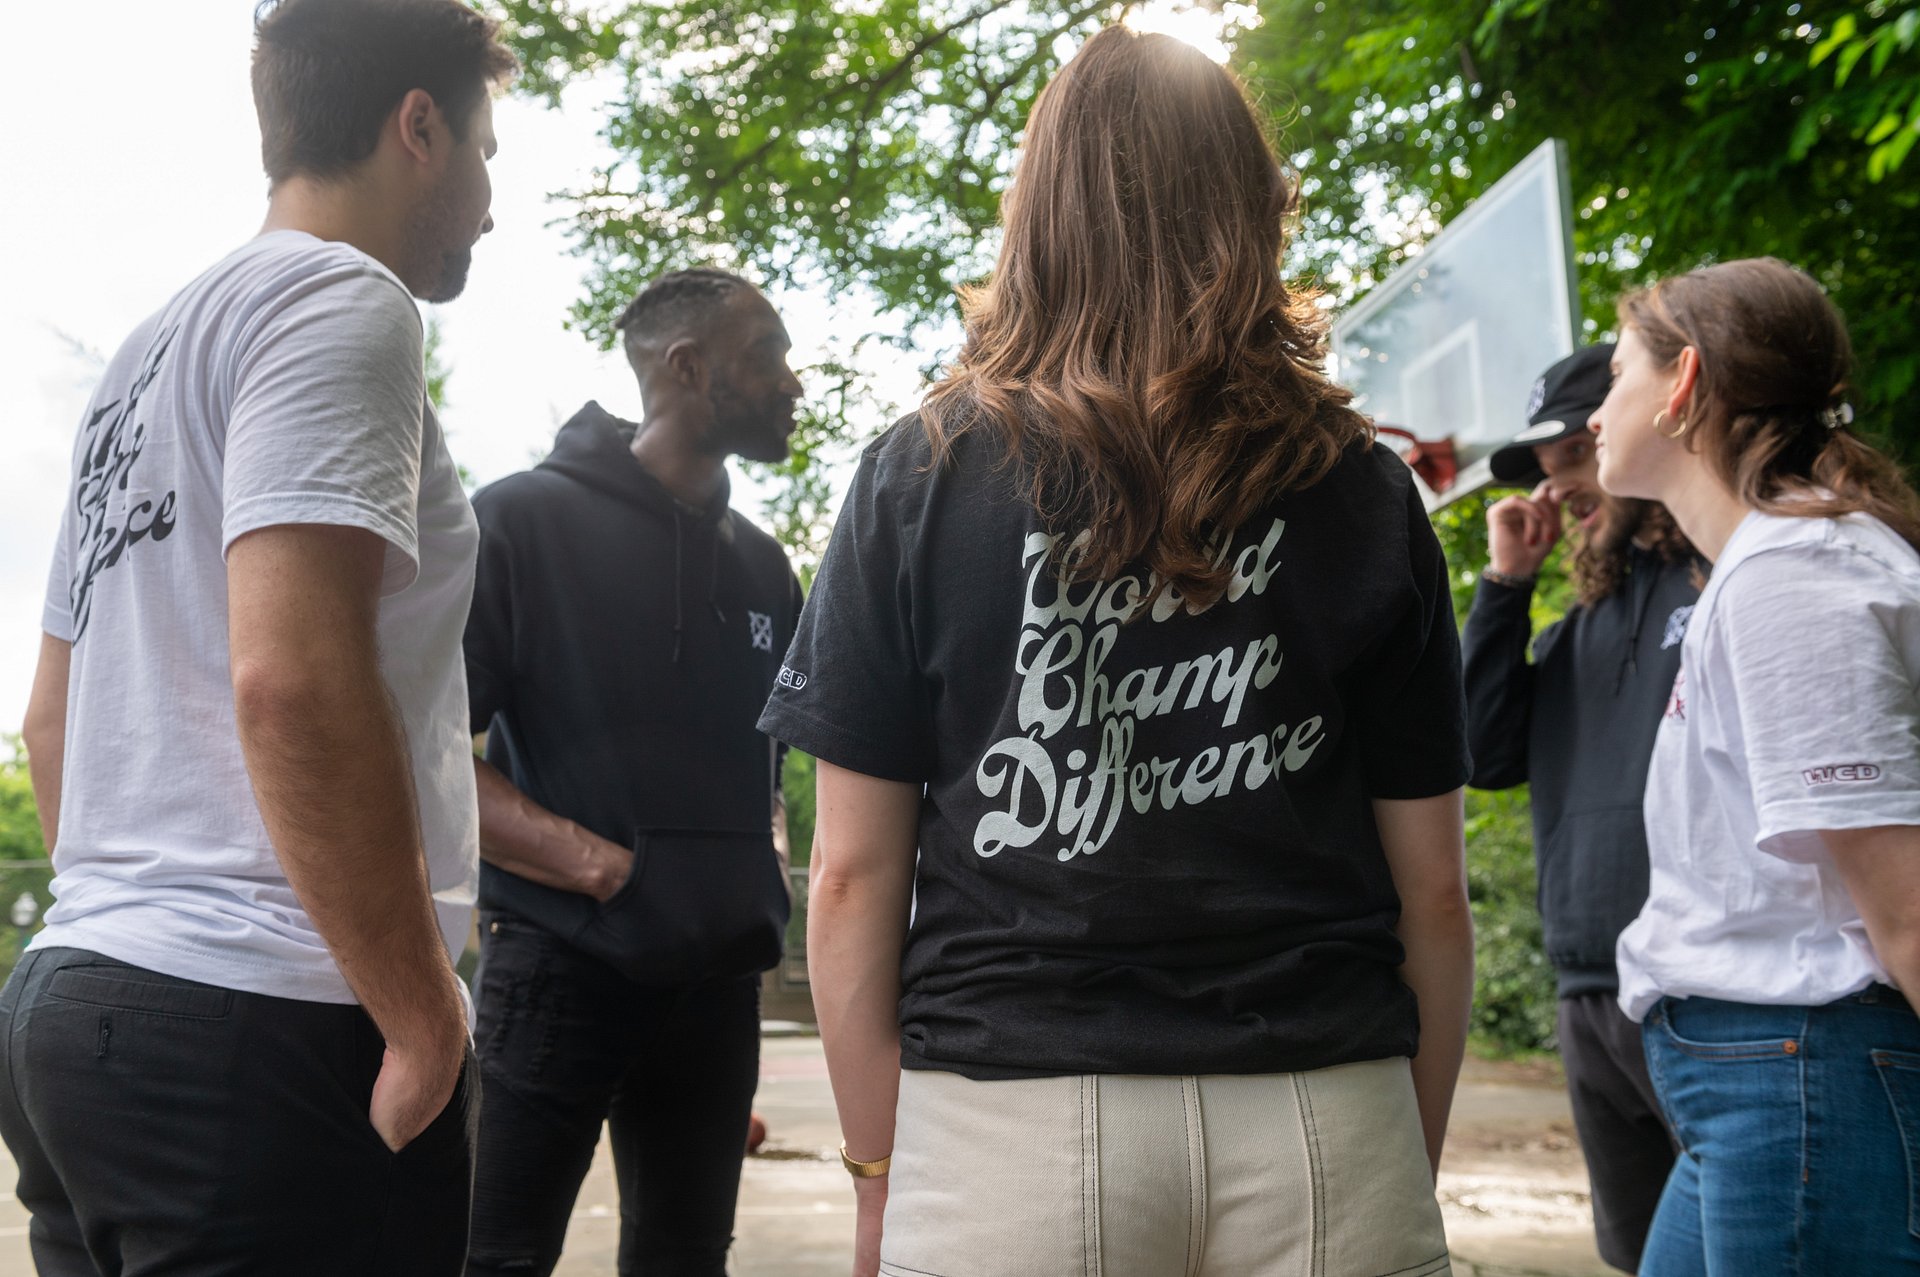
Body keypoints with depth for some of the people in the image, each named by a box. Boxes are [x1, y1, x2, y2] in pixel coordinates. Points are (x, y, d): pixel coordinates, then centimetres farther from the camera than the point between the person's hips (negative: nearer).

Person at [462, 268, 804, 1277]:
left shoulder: (761, 566, 13)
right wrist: (596, 863, -20)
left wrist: (755, 889, 5)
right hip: (558, 960, -6)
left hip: (718, 977, 6)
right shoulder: (525, 520, -5)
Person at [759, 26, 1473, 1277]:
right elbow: (1432, 891, 4)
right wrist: (1415, 1160, 16)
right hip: (1326, 1123, 2)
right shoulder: (1364, 493, 2)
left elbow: (855, 874, -2)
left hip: (1012, 1117, -1)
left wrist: (877, 1170, 7)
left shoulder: (920, 476, -1)